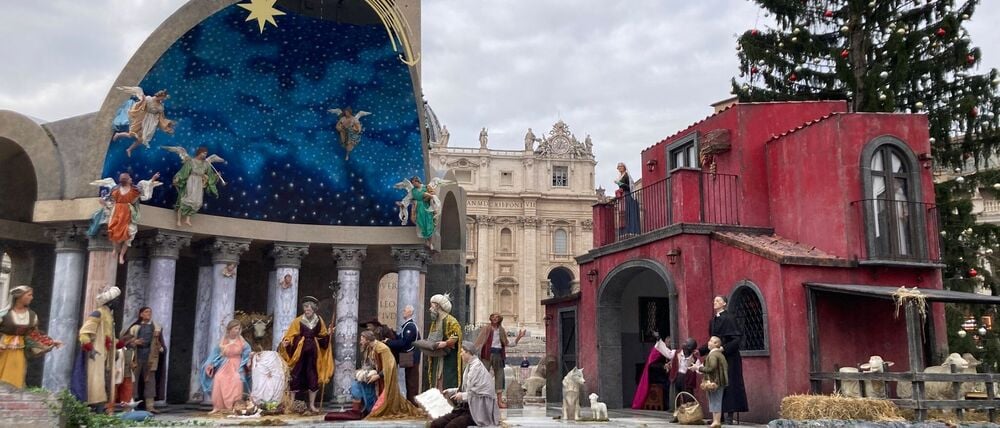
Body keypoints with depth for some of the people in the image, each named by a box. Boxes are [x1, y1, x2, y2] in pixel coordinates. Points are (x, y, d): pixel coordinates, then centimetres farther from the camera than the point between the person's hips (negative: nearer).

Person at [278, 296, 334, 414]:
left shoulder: (319, 321, 5)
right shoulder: (298, 321, -5)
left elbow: (323, 336, 15)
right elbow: (290, 336, -6)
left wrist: (328, 334, -4)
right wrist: (286, 342, -24)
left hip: (313, 352, 3)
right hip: (299, 352, -3)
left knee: (313, 378, 4)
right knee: (296, 377, -2)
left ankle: (312, 405, 15)